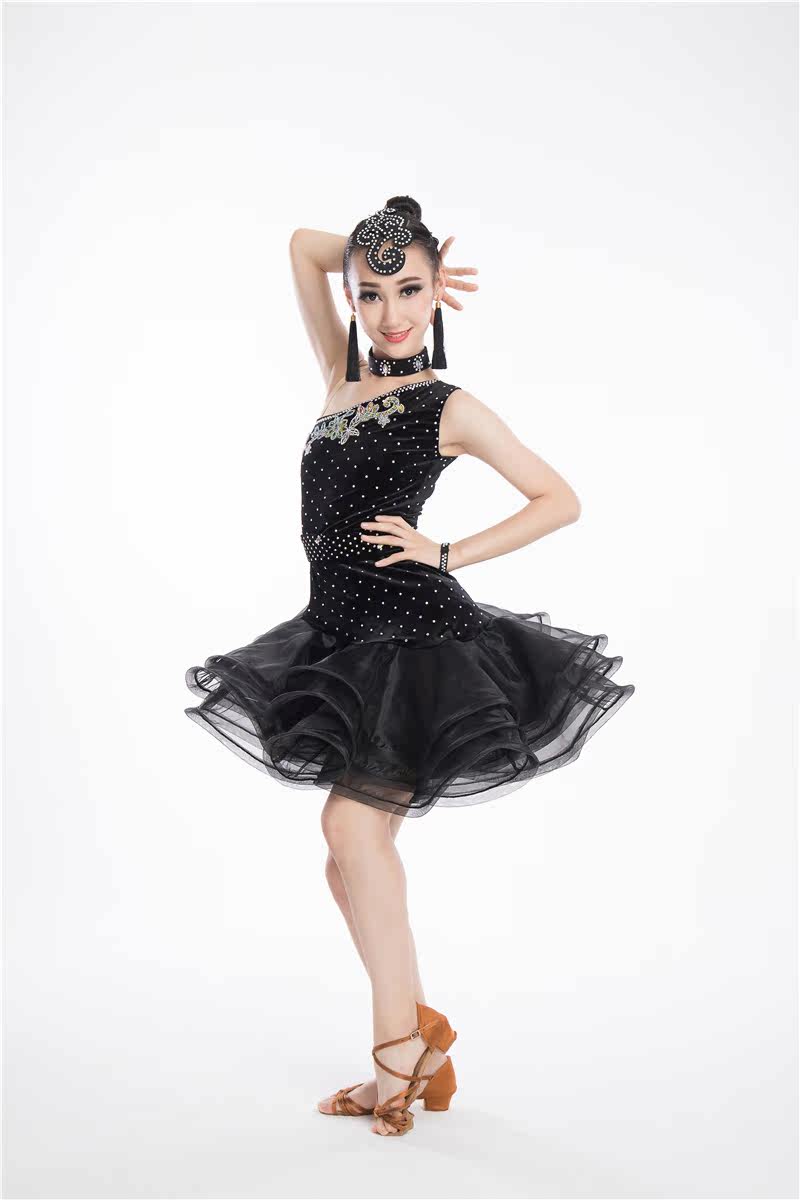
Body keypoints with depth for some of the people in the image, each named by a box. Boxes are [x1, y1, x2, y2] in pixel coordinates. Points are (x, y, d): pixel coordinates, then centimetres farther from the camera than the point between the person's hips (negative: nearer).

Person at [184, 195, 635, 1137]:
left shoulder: (451, 408, -2)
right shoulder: (342, 377, 13)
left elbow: (561, 500, 1)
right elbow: (304, 244, 22)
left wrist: (448, 554, -5)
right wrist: (373, 262, 15)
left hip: (415, 635, -6)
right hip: (343, 637, 7)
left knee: (352, 825, -16)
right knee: (354, 860, 7)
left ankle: (401, 1044, -3)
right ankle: (420, 1044, 18)